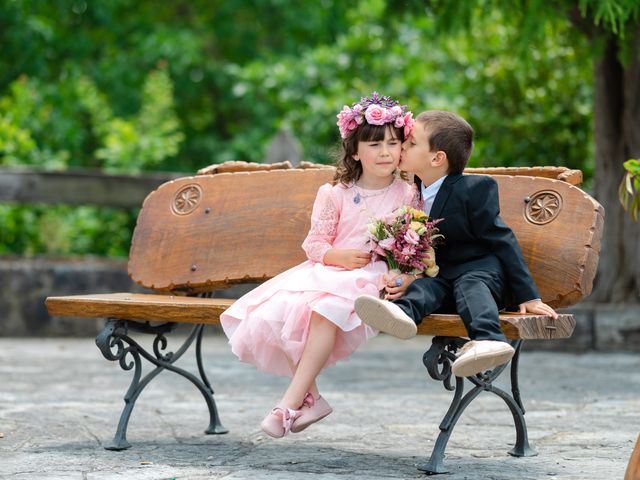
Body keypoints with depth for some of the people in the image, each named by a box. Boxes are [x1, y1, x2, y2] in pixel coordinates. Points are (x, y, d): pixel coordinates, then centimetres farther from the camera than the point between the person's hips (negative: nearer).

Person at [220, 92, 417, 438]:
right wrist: (340, 256, -14)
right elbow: (314, 243, 7)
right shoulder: (334, 194, 8)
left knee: (325, 309, -35)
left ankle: (291, 401, -31)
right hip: (327, 270, 3)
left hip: (374, 278, -3)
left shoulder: (407, 195, 5)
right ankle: (310, 397, -12)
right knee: (277, 311, -24)